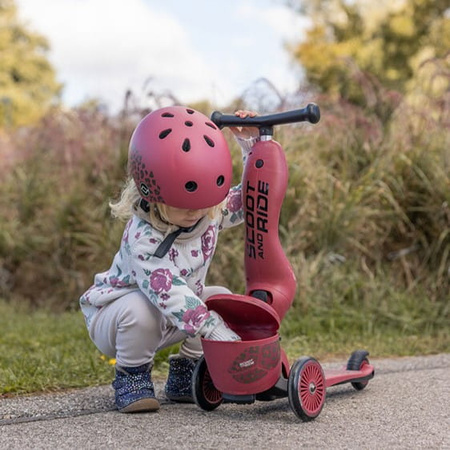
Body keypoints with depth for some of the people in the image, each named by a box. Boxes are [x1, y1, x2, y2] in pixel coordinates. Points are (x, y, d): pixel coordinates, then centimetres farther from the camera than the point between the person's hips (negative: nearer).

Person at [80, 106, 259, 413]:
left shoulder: (212, 211, -12)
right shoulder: (143, 236, -34)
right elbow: (166, 289, -41)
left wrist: (252, 144, -19)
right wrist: (211, 327, -48)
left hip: (170, 318, 7)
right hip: (112, 315, -7)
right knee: (141, 308, -39)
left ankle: (184, 375, 3)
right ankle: (132, 377, -12)